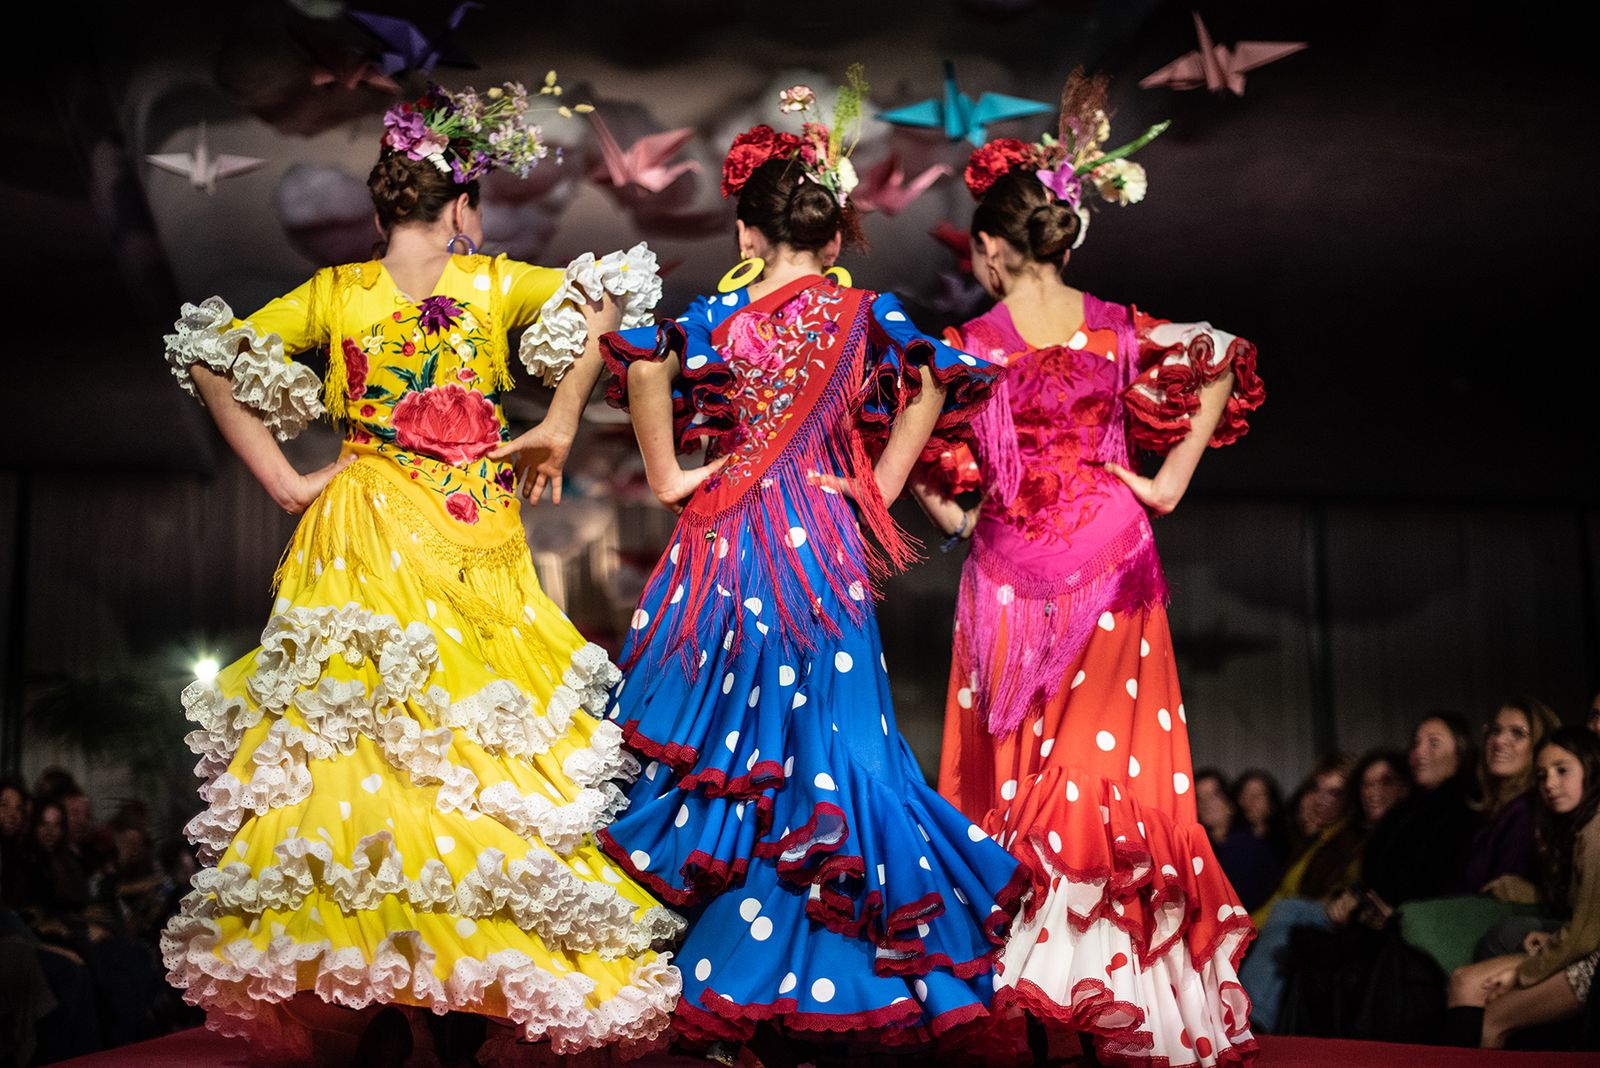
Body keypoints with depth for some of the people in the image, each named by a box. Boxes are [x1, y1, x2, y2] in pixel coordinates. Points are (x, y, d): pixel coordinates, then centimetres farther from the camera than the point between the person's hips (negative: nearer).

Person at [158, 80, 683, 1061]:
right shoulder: (494, 282, 2)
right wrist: (559, 427, -3)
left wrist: (285, 483, 1)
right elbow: (614, 293, -3)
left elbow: (207, 357, 1)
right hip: (474, 544, -1)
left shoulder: (332, 292, 5)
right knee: (480, 739, 4)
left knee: (354, 740, 5)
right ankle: (491, 985, 5)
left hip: (361, 534, 2)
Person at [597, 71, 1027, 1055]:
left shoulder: (724, 314, -3)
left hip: (728, 539, -1)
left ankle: (729, 975, 19)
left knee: (723, 729, 11)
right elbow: (937, 382, -4)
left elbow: (644, 357, -20)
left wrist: (667, 476, -10)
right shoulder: (864, 313, 2)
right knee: (831, 737, 8)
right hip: (825, 543, 1)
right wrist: (882, 487, 1)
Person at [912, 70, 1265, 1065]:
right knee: (1119, 759, 9)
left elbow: (933, 471, -8)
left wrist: (959, 515, 11)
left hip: (1012, 568, -2)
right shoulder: (1121, 329, 0)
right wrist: (1174, 474, 11)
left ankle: (1029, 957, 17)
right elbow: (1229, 362, 13)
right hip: (1113, 560, 2)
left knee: (1015, 765, 11)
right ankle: (1140, 981, 16)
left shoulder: (971, 343, -8)